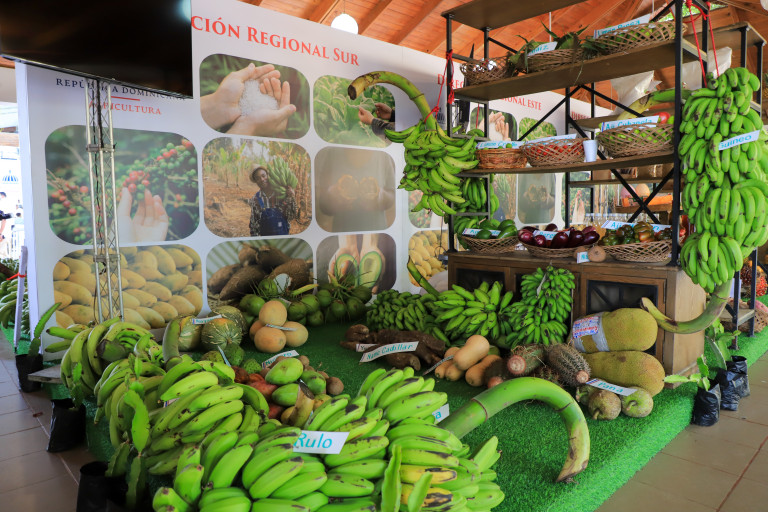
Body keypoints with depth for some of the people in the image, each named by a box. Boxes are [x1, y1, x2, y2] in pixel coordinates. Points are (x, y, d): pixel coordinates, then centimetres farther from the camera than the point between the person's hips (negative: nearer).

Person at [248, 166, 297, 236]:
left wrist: (292, 198, -18)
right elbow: (253, 224, -1)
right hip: (265, 235, 0)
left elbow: (291, 217, -9)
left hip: (283, 235, 0)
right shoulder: (255, 200, -6)